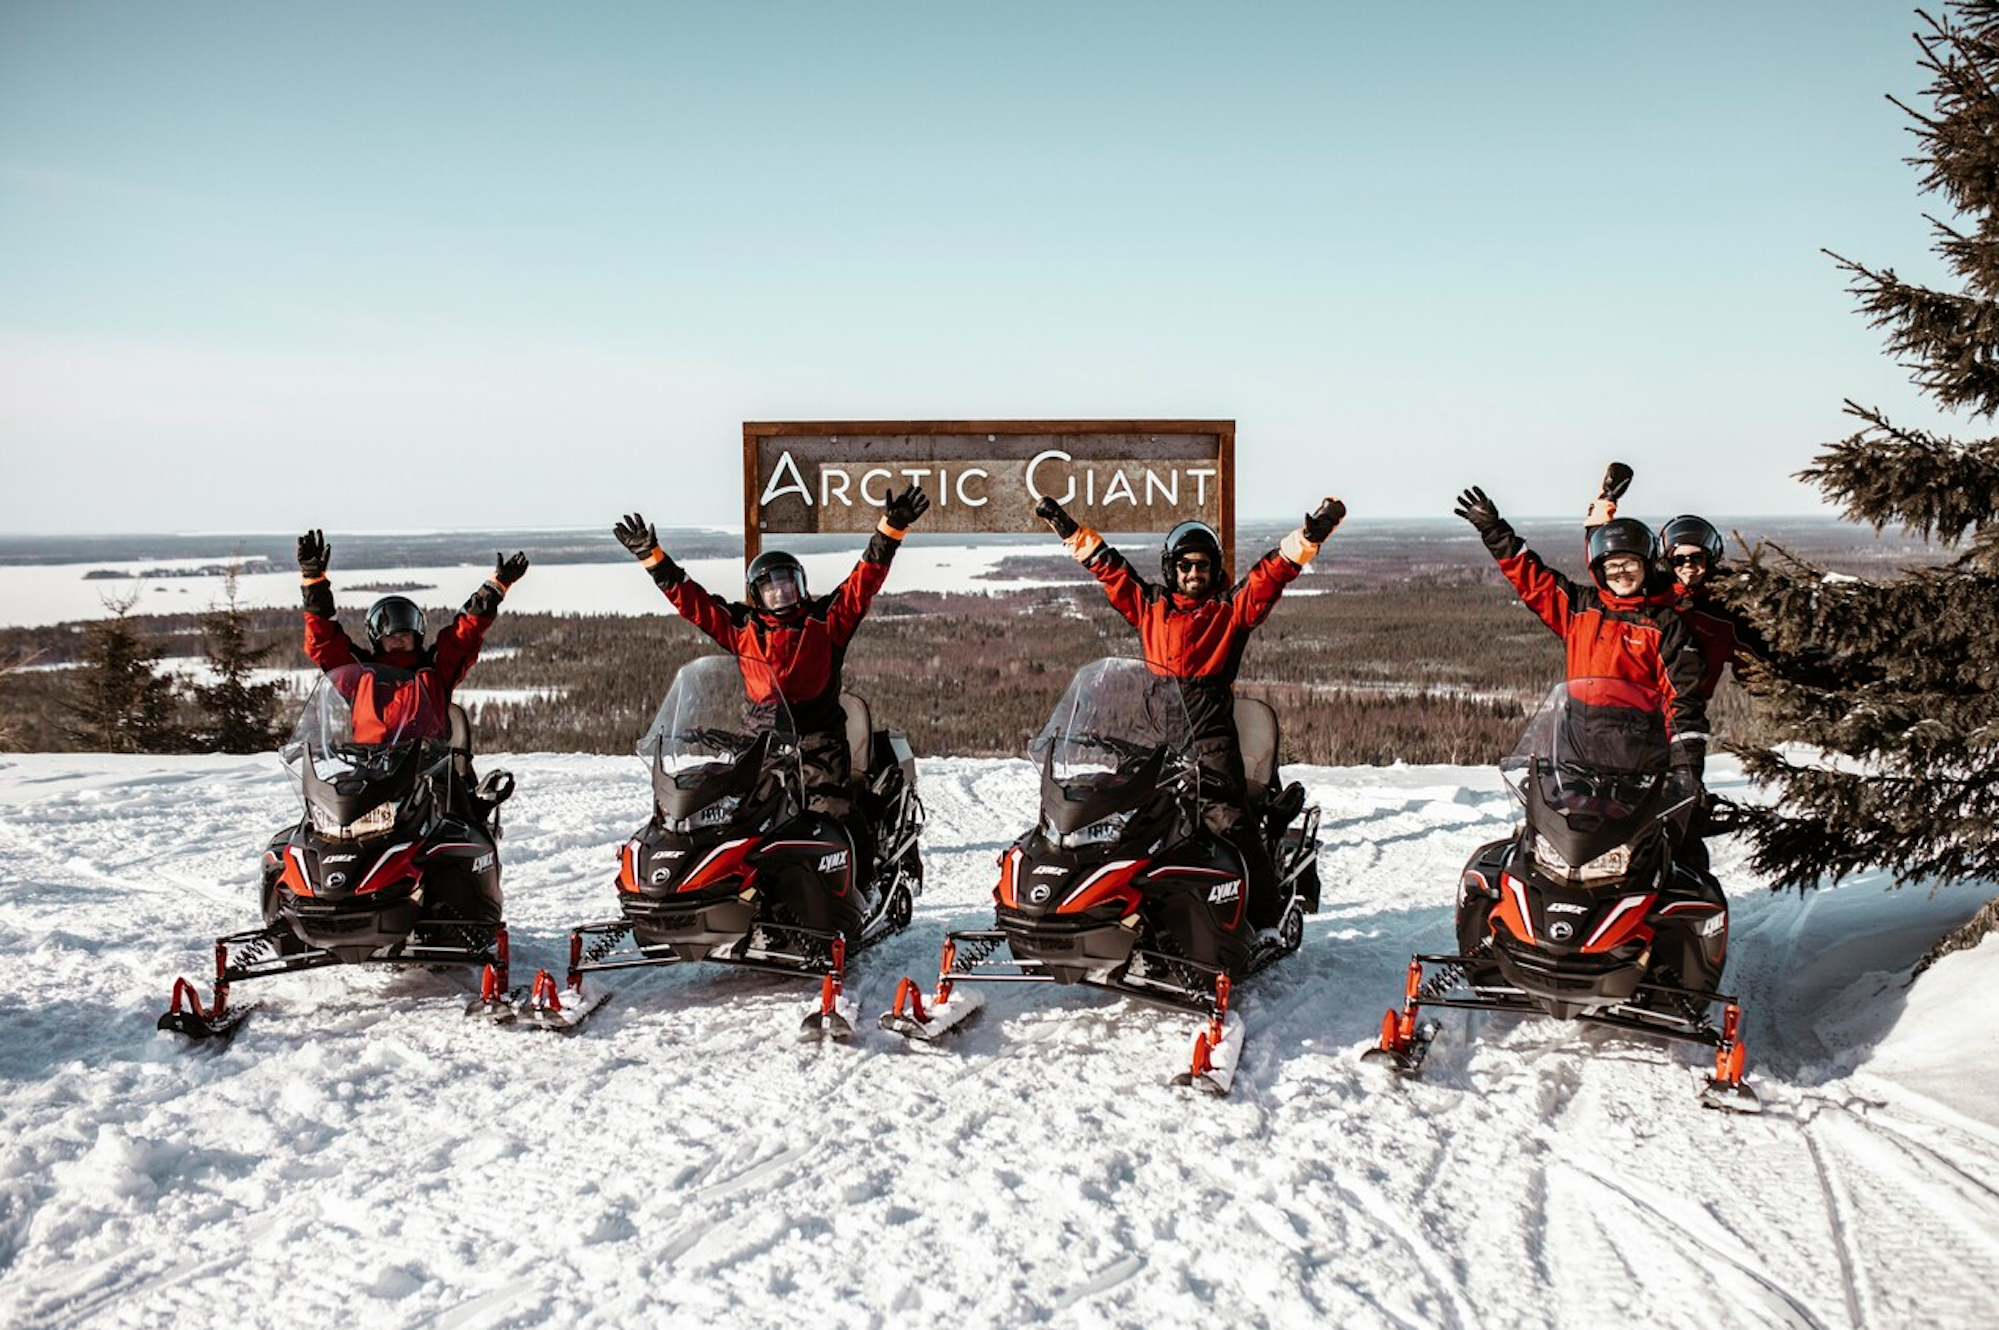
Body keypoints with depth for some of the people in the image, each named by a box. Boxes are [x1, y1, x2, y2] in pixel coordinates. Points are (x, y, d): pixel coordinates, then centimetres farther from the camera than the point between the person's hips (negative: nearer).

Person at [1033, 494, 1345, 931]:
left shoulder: (1232, 609, 8)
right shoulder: (1149, 605, 16)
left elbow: (1273, 571, -2)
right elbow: (1108, 566, 23)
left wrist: (1311, 535, -14)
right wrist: (1070, 530, 26)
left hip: (1211, 735, -4)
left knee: (1229, 820, -15)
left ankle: (1265, 917, -13)